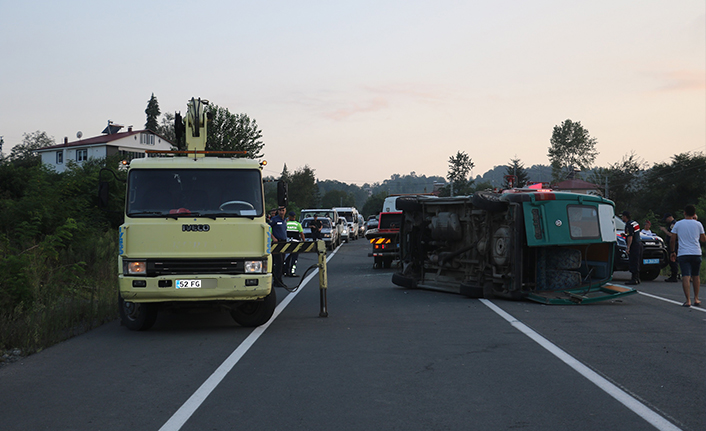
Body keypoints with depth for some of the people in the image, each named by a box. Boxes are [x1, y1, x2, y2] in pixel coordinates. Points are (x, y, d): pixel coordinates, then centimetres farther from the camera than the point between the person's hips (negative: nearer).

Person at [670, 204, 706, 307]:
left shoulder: (678, 224, 1)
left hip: (683, 254, -2)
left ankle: (688, 300, -17)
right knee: (696, 276, 16)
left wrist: (672, 252, 13)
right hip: (696, 253, 2)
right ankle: (696, 299, 21)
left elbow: (672, 240, 0)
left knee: (686, 276, -8)